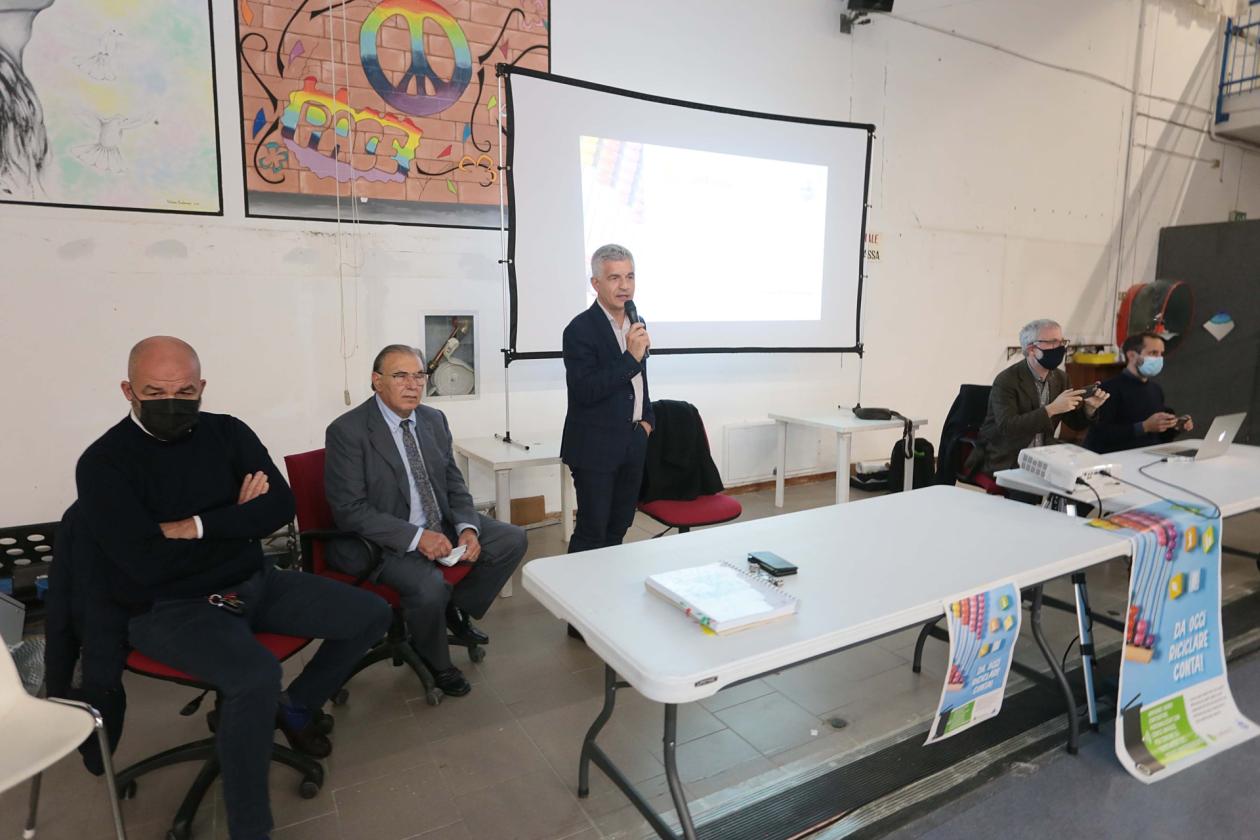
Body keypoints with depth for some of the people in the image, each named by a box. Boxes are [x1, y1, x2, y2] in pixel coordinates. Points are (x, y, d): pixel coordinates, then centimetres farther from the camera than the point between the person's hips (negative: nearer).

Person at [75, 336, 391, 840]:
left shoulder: (228, 433, 2)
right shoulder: (104, 463, -11)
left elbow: (281, 508, -7)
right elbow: (146, 563, -21)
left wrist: (197, 526, -18)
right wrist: (236, 520, -11)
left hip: (255, 583, 6)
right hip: (170, 608, -5)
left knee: (371, 615, -2)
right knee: (256, 674, -34)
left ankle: (296, 706, 22)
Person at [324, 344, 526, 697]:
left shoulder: (434, 420, 3)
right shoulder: (347, 431, -15)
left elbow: (454, 484, 8)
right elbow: (349, 509, -19)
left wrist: (467, 528, -12)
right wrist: (416, 537, -27)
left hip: (442, 525, 7)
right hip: (382, 540, -6)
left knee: (513, 539, -4)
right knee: (429, 585, -32)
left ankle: (457, 608, 17)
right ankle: (435, 663, 2)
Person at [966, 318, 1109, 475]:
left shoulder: (1060, 378, 6)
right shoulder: (1006, 381, -16)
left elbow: (1075, 423, 13)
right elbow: (1007, 427, -28)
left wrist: (1089, 408, -9)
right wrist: (1051, 409, -30)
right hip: (1004, 462, -7)